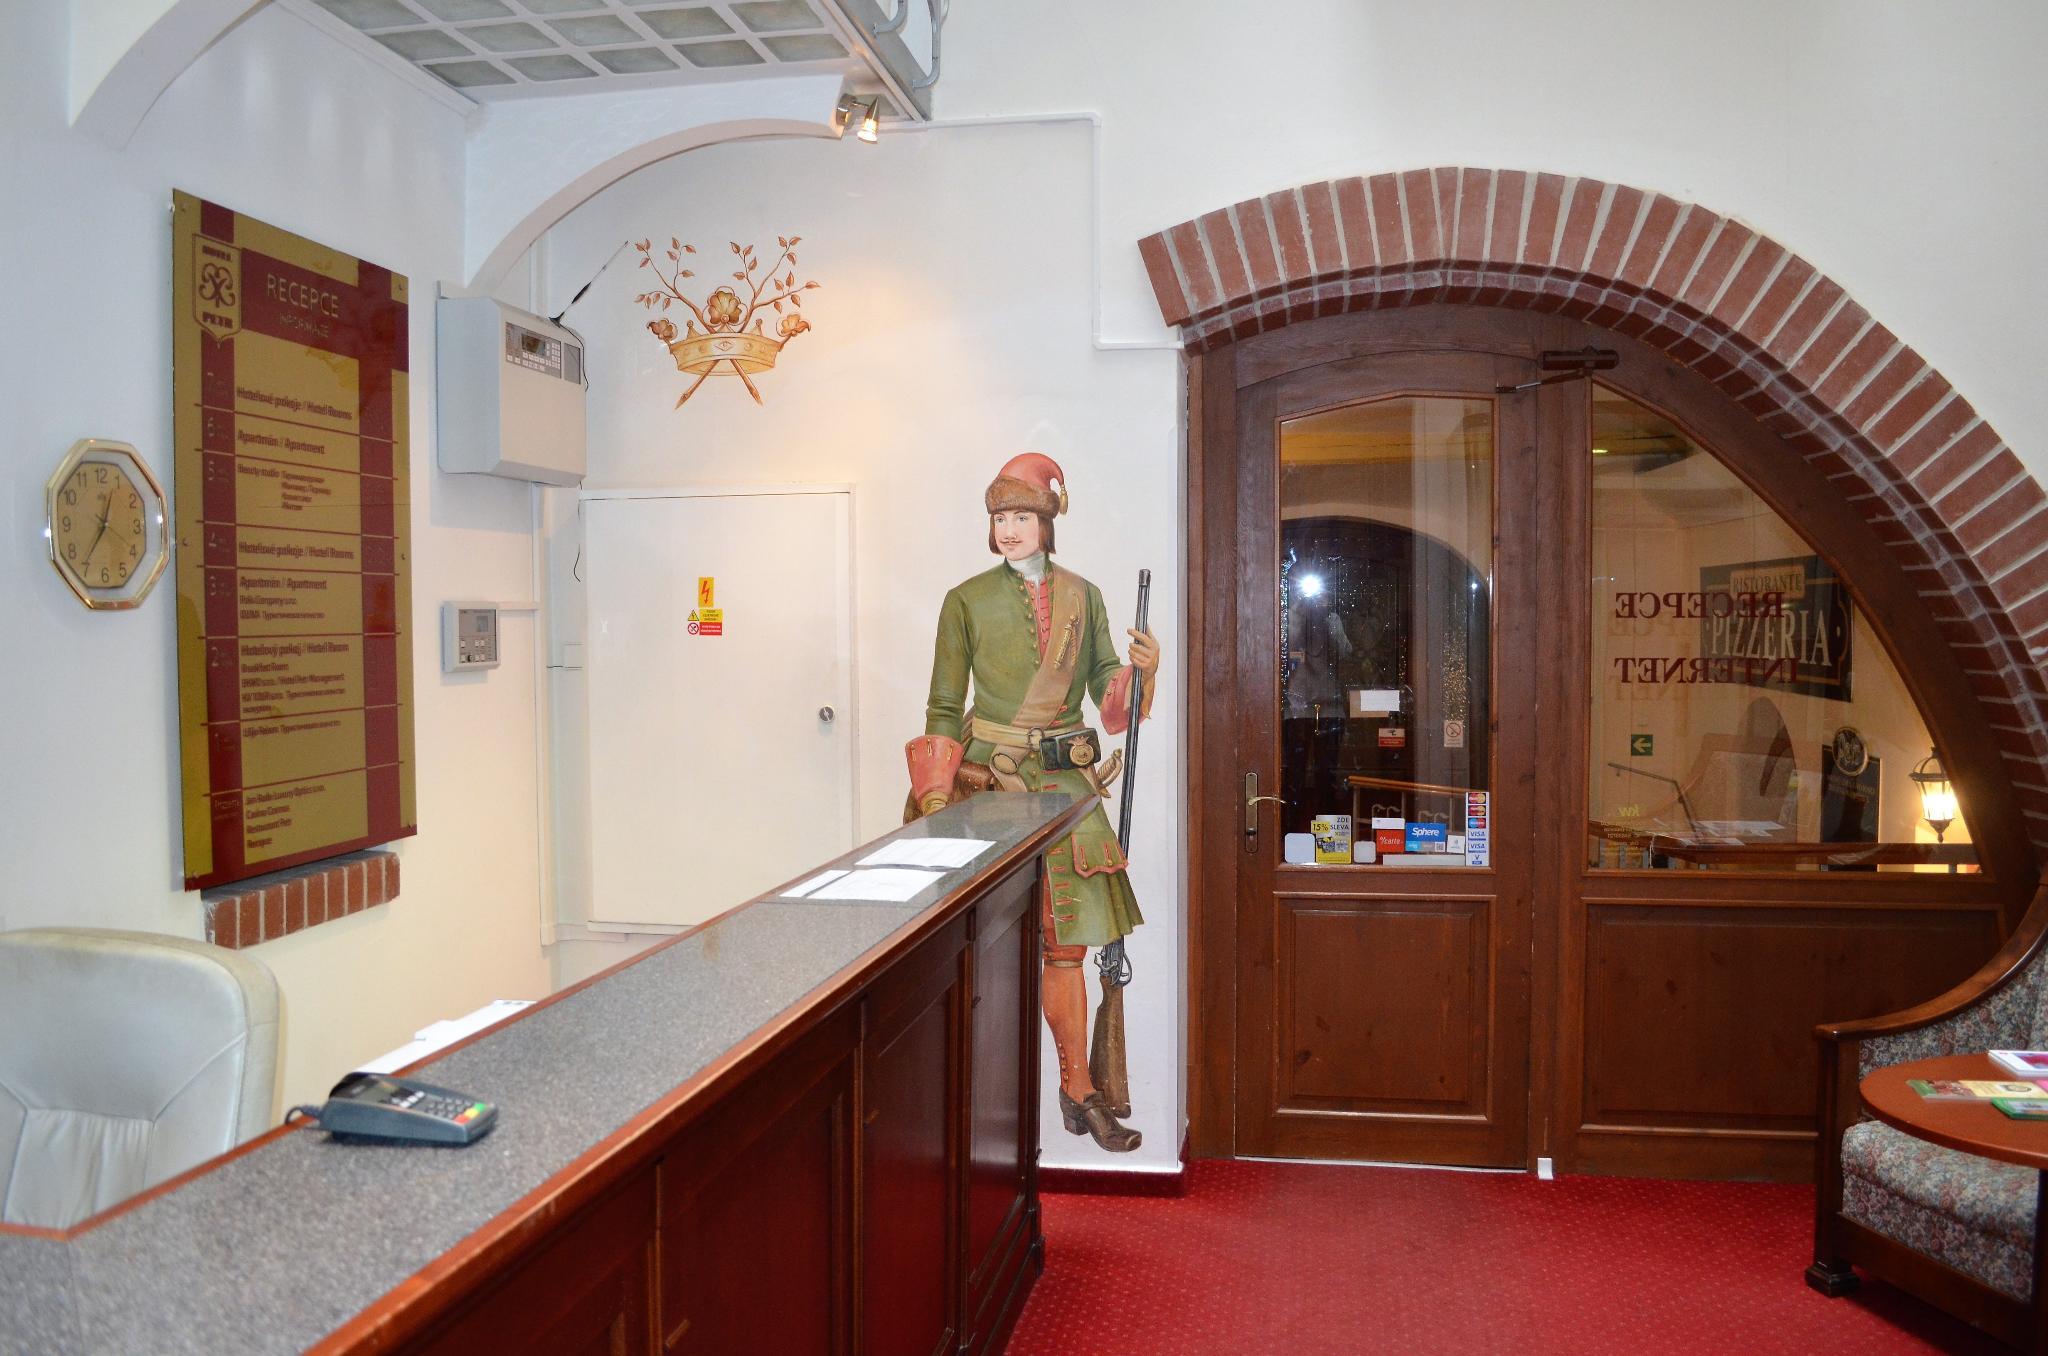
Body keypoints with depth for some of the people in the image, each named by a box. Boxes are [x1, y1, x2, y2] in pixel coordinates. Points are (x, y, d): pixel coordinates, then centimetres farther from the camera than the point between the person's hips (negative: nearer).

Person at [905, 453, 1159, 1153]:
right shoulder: (967, 600, 2)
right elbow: (944, 708, 2)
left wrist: (1141, 669, -10)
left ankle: (1079, 1091, 14)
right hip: (990, 780, -2)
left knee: (1065, 937, 4)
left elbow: (1105, 685, 12)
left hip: (1064, 781, 2)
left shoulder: (1082, 596, 9)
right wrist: (937, 798, -6)